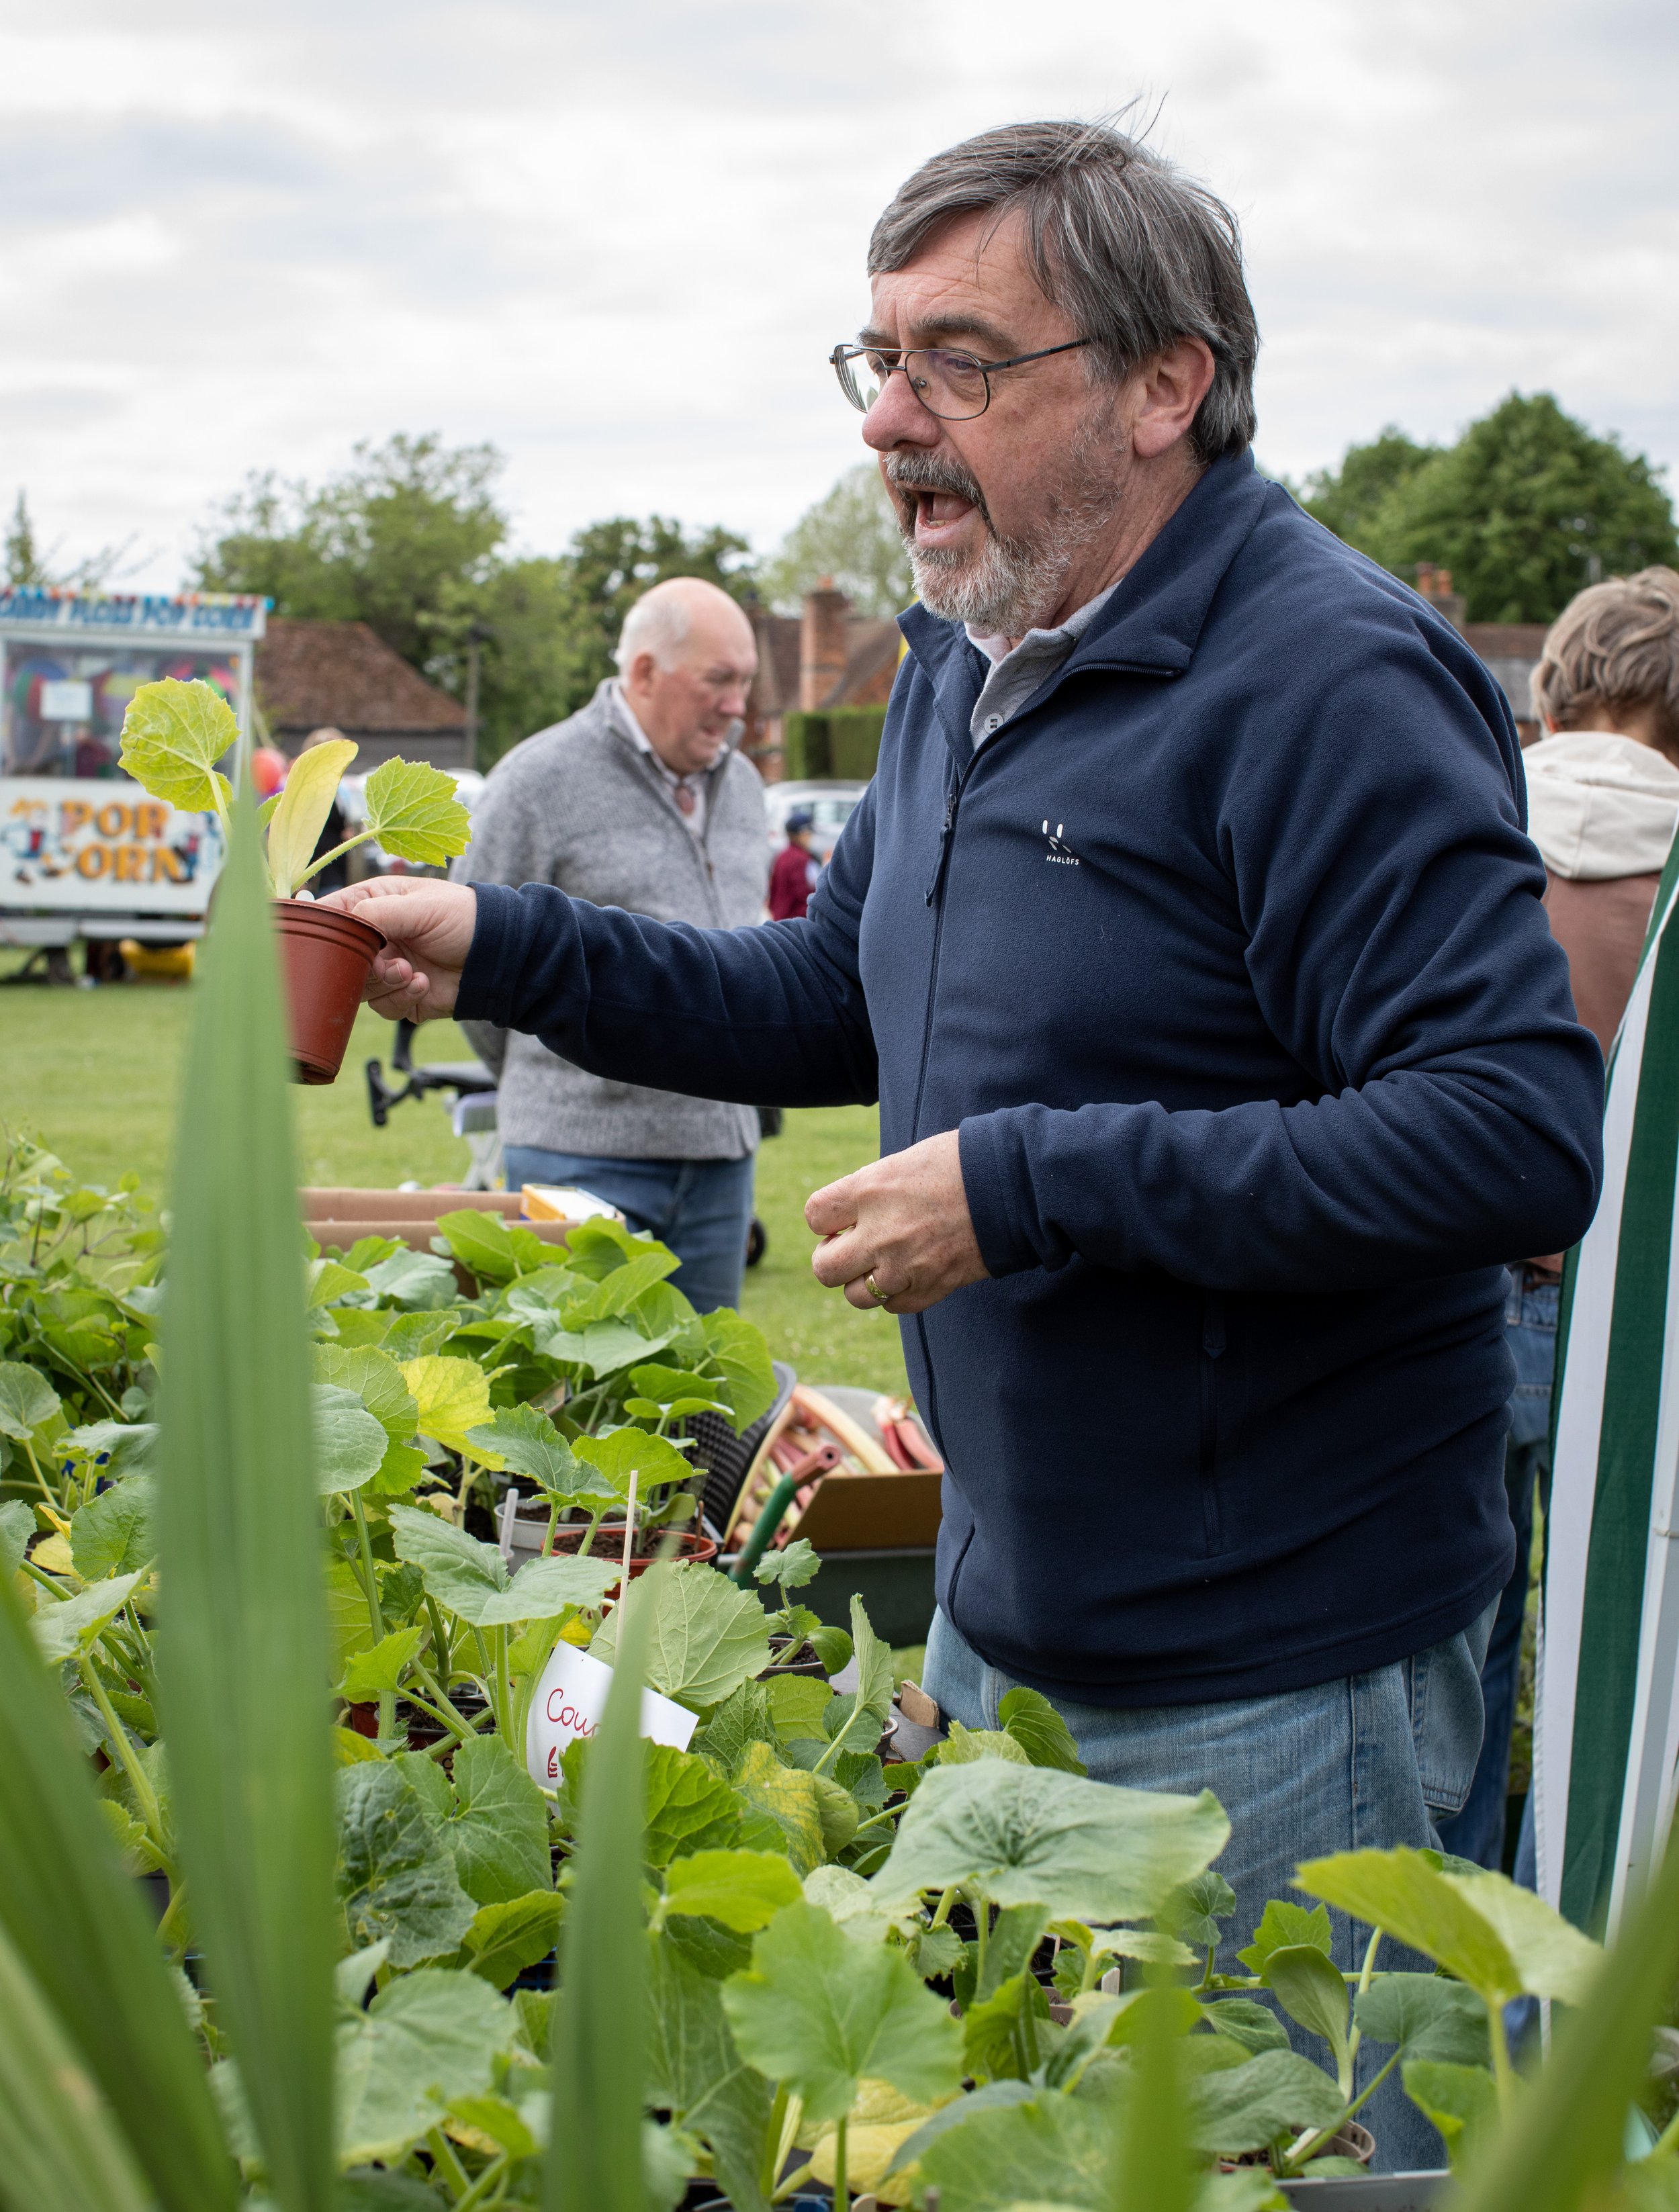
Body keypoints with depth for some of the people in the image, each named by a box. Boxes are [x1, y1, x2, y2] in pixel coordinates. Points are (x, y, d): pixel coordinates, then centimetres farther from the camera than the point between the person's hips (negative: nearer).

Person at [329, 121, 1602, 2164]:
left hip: (1268, 1685, -8)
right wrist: (509, 950, 6)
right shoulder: (965, 660, 8)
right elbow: (840, 996, 19)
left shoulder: (1329, 683, -21)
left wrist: (1036, 1187, -28)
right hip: (1002, 1614, 9)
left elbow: (1523, 1137, -28)